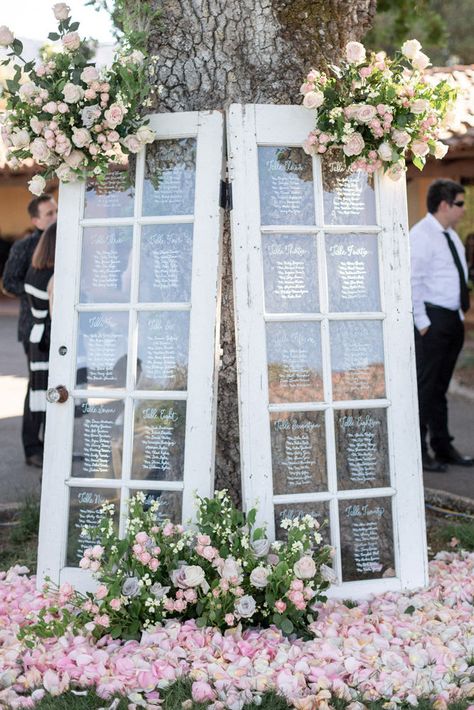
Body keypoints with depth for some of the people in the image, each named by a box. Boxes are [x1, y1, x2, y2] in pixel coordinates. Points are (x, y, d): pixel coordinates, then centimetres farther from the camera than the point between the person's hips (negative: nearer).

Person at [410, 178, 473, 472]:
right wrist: (423, 323, -18)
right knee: (425, 387, -5)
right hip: (432, 320, -9)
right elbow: (413, 282, -17)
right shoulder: (421, 236, -12)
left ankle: (443, 447, 23)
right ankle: (419, 452, 2)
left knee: (440, 387, 15)